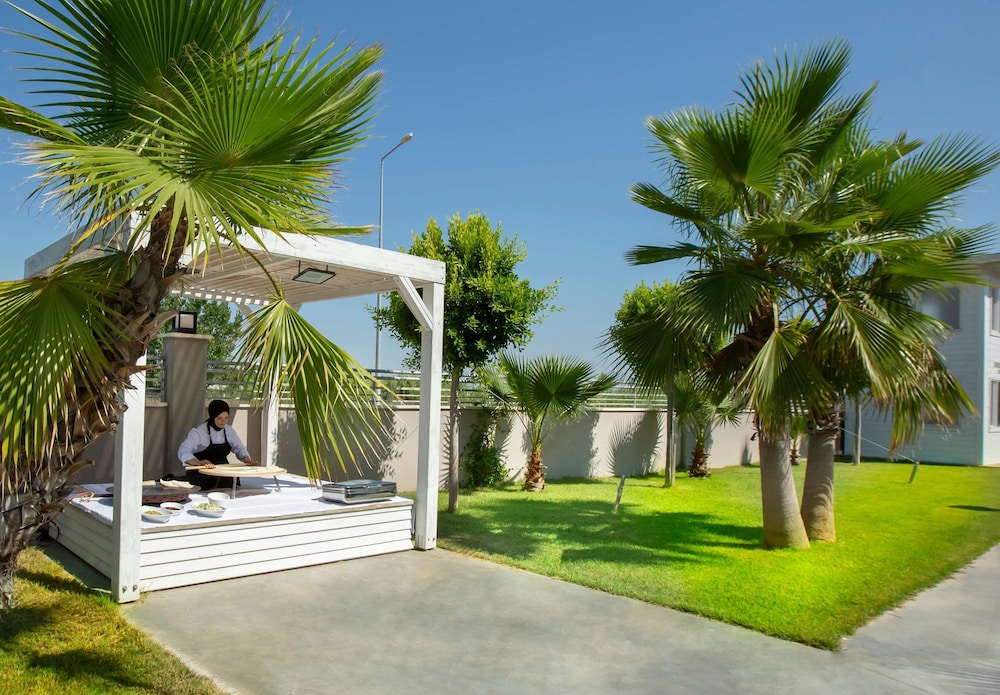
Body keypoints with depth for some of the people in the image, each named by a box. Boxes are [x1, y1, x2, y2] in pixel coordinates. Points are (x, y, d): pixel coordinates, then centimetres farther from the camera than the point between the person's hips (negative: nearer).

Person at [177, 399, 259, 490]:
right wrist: (199, 463, -47)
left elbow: (239, 448, 16)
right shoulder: (198, 432, -15)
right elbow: (183, 452, -27)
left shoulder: (229, 431, 2)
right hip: (200, 475, -4)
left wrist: (247, 459, -7)